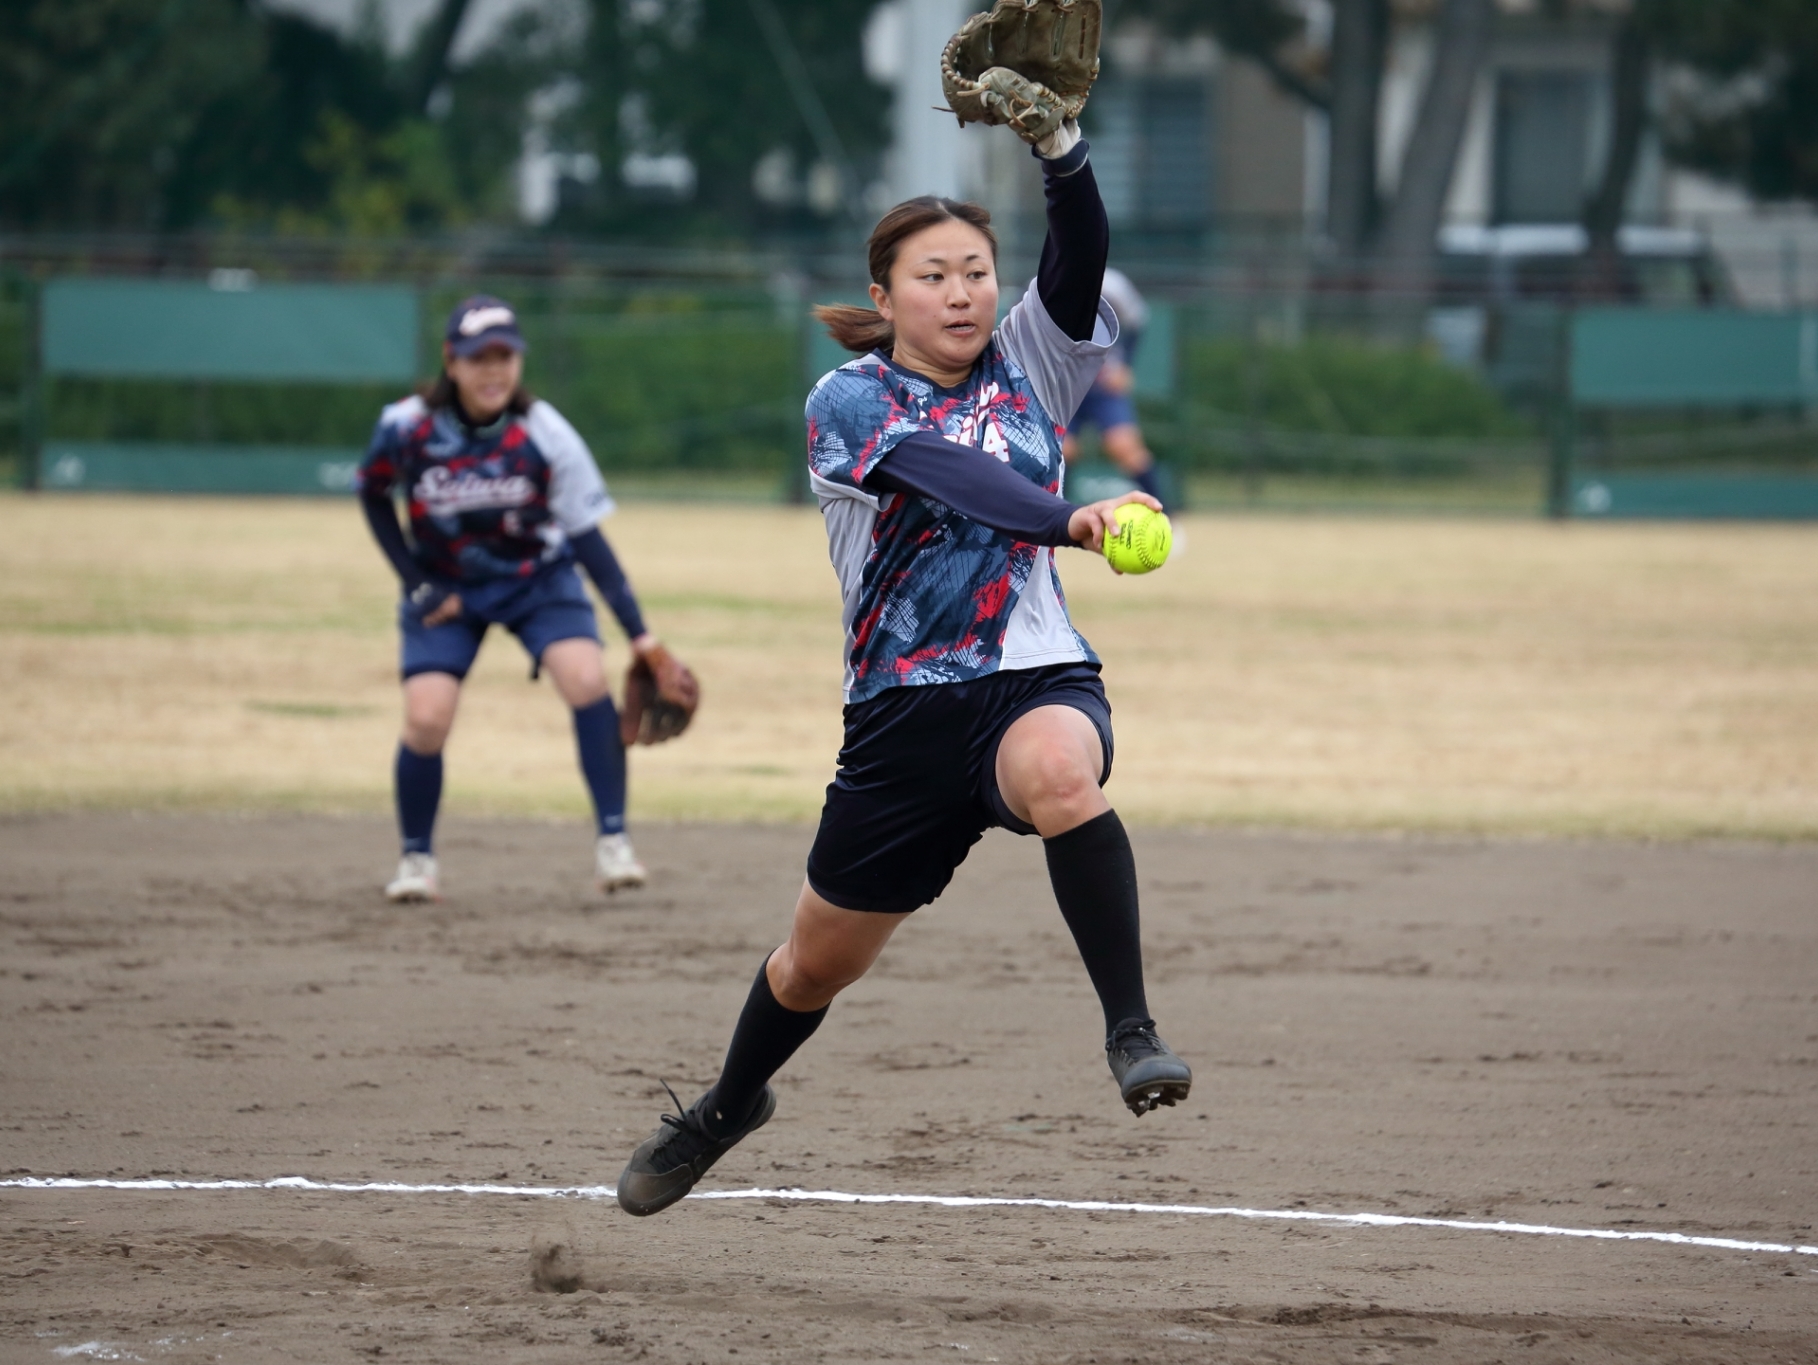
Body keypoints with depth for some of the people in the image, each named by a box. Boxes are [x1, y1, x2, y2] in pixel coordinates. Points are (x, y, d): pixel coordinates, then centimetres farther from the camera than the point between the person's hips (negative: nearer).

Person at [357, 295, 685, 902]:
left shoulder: (545, 436, -21)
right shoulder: (407, 428, -20)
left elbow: (587, 536, -15)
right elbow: (373, 496, 0)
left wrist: (638, 632, -18)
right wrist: (417, 582, -9)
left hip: (537, 578, 0)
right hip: (444, 588, 0)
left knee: (586, 678, -24)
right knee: (426, 718, -15)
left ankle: (612, 843, -15)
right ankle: (416, 858, 9)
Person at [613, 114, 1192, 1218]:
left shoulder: (1029, 368, 6)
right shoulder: (848, 401, -5)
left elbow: (1079, 265, -13)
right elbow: (946, 470, -25)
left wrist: (1060, 143, -31)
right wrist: (1068, 522, -43)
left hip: (1038, 680, 0)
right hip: (906, 707, 0)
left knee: (1058, 768, -39)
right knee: (818, 961, 15)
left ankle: (1132, 1031, -38)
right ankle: (733, 1102, 46)